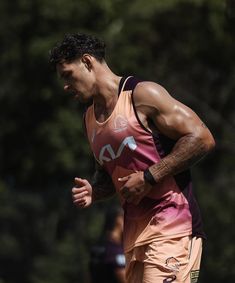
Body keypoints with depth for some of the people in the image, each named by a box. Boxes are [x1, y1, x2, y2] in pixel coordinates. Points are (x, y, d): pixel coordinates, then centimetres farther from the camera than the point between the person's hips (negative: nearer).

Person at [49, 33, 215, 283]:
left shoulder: (141, 94, -7)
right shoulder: (90, 119, 18)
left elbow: (202, 139, -13)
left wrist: (149, 177, -15)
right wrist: (93, 192, 7)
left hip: (171, 224, -8)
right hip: (134, 230, 8)